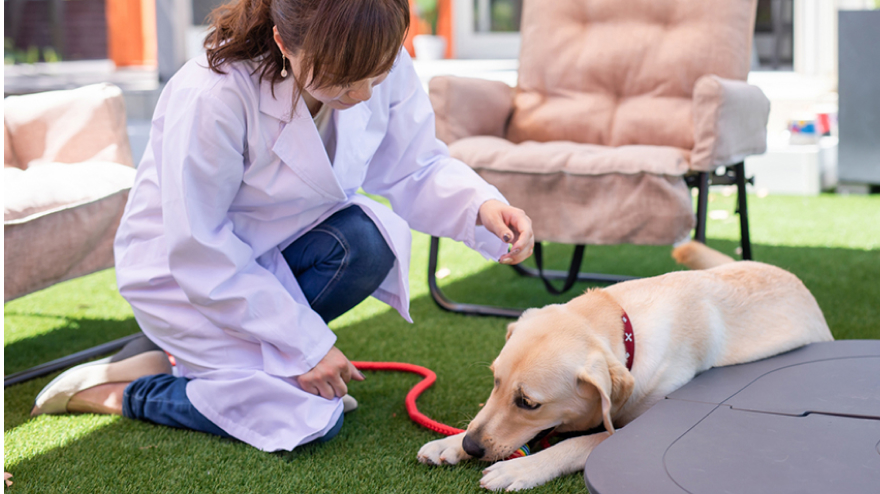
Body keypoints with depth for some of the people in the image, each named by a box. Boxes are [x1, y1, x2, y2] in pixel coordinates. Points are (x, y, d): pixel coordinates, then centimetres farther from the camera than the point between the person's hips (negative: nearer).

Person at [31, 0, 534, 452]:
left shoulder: (385, 67, -18)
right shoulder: (209, 98, -34)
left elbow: (416, 169, -7)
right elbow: (198, 254, -27)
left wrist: (482, 205, -29)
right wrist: (307, 344, -23)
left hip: (272, 245, 6)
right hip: (182, 269, -6)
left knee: (369, 238, -26)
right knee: (310, 419, -16)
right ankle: (111, 390, 2)